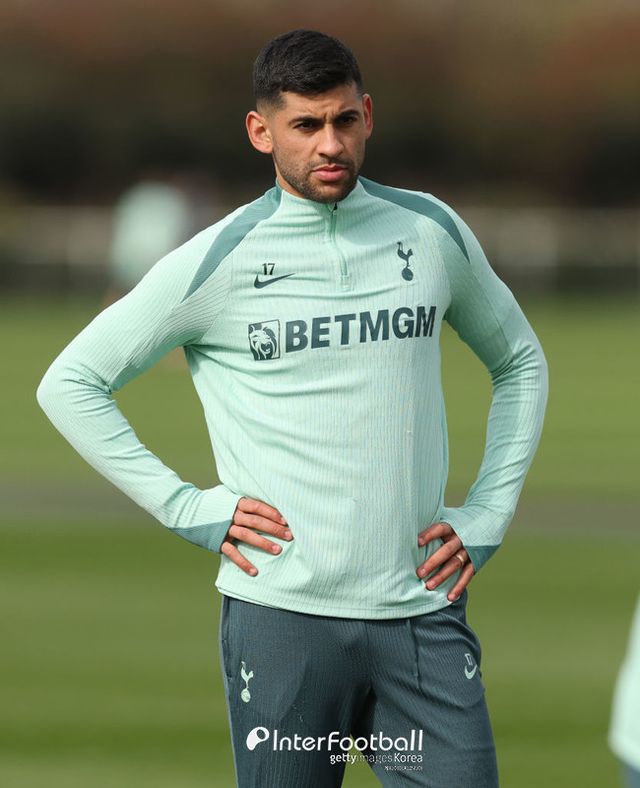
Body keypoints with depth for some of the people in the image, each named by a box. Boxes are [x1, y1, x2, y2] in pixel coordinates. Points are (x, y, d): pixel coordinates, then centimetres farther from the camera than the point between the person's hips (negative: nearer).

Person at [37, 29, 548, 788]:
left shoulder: (432, 232, 8)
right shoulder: (217, 261, -2)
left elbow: (519, 361, 23)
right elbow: (70, 383, 3)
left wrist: (484, 518, 11)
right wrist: (189, 509, -3)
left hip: (422, 614, 2)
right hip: (283, 618, -2)